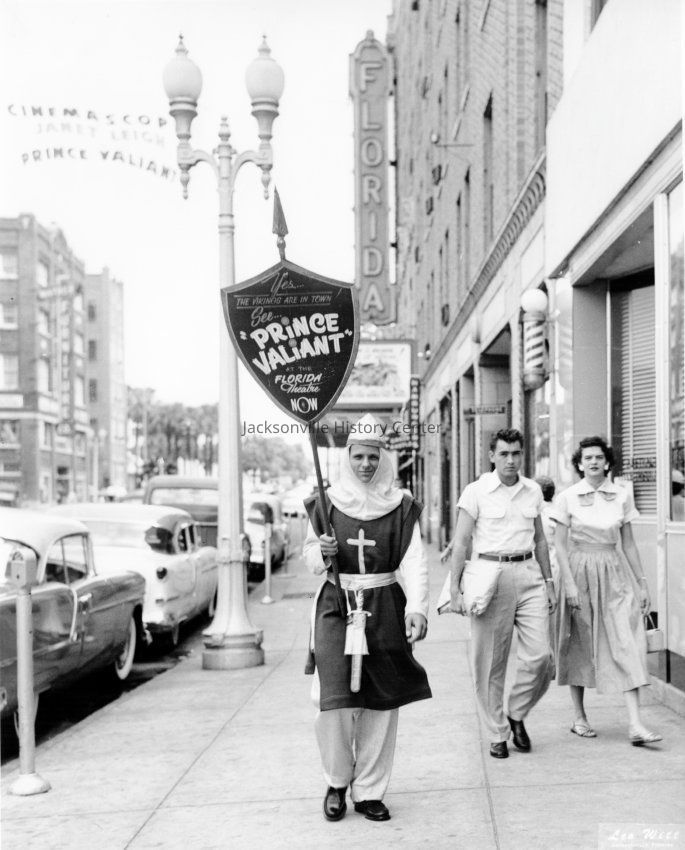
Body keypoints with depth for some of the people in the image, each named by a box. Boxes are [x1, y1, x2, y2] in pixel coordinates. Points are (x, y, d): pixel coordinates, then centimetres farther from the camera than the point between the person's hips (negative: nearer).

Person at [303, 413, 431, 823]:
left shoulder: (401, 506, 1)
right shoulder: (327, 503, 4)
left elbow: (415, 562, -8)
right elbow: (310, 554, 14)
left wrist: (417, 609, -22)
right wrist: (322, 554, -11)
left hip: (386, 608, 0)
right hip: (337, 605, 0)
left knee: (381, 702, 4)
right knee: (336, 699, -9)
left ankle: (370, 791, 18)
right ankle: (337, 782, 14)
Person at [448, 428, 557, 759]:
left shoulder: (533, 491, 11)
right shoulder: (476, 492, -2)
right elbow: (461, 542, -2)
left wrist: (549, 582, 18)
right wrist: (455, 589, -7)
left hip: (528, 574, 4)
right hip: (490, 575, -3)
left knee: (540, 655, -7)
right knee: (490, 662, 1)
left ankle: (517, 715, 17)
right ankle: (497, 734, 14)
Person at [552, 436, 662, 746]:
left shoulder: (622, 496, 5)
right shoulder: (568, 498, -3)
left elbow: (628, 543, 11)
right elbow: (560, 546, -3)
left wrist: (642, 583, 10)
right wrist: (570, 584, -12)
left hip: (615, 573, 2)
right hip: (581, 571, -2)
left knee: (628, 643, -9)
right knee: (580, 645, 6)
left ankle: (635, 724, -12)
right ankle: (579, 717, 22)